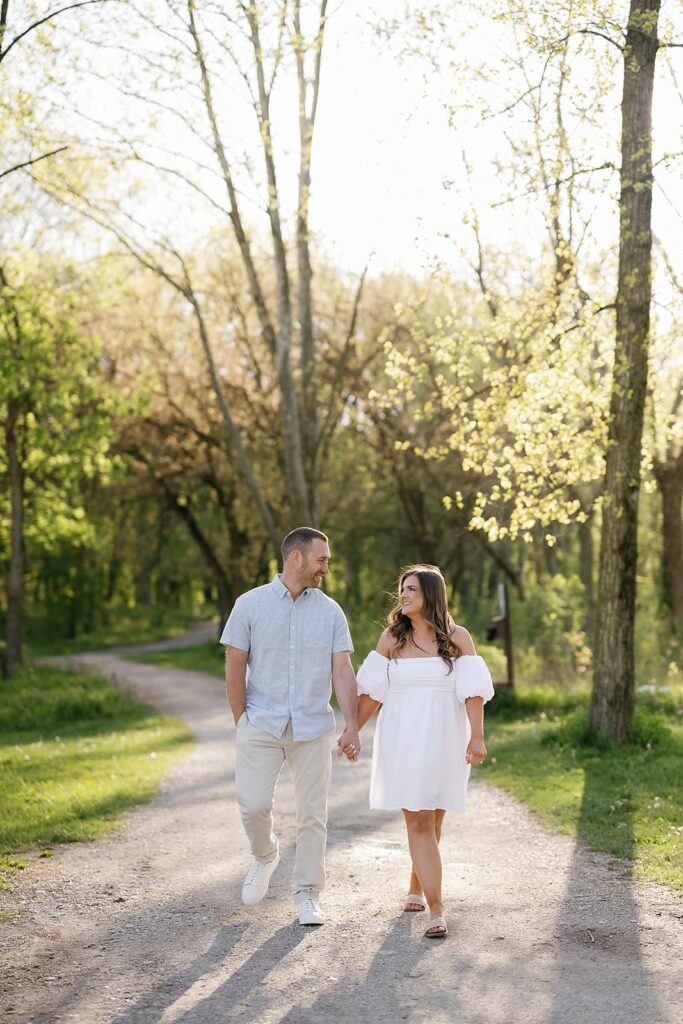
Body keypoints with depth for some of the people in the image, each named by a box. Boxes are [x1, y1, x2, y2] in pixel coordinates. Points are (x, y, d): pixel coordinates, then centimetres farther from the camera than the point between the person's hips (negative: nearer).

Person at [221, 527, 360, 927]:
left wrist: (353, 725, -7)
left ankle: (308, 894, 15)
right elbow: (235, 667, 2)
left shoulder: (330, 611, 6)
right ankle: (265, 857, 25)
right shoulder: (251, 604, 0)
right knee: (254, 805, -7)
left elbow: (343, 671, 1)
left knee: (313, 813, 3)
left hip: (313, 728, 2)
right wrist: (242, 723, -2)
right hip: (262, 726, -2)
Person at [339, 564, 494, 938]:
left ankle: (416, 887, 32)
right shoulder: (391, 638, 5)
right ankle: (436, 910, -7)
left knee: (431, 820, 9)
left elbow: (473, 692, -4)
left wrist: (477, 737, -12)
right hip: (402, 741, 0)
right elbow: (372, 690, 6)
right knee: (419, 822, -7)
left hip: (443, 740, 0)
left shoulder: (457, 638, 1)